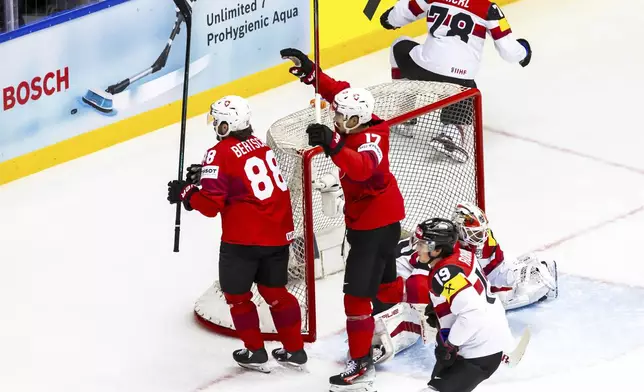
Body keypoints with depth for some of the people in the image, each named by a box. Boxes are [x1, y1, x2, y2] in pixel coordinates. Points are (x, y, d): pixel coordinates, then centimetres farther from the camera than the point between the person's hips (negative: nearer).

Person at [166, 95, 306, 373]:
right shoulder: (259, 145, 8)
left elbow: (211, 203, -16)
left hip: (244, 238, -7)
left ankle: (255, 352, 18)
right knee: (275, 290, 21)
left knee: (237, 294, 13)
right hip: (279, 232, 7)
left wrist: (185, 193, 0)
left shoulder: (221, 154, -14)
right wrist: (207, 174, 17)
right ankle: (294, 350, 25)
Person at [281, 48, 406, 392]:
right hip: (366, 215, 10)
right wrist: (310, 72, -6)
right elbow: (339, 90, 6)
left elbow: (363, 167, -53)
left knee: (358, 290, -10)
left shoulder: (370, 139, -32)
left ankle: (361, 364, -7)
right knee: (383, 277, 30)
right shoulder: (360, 123, -7)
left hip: (375, 221, -10)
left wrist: (333, 145, -66)